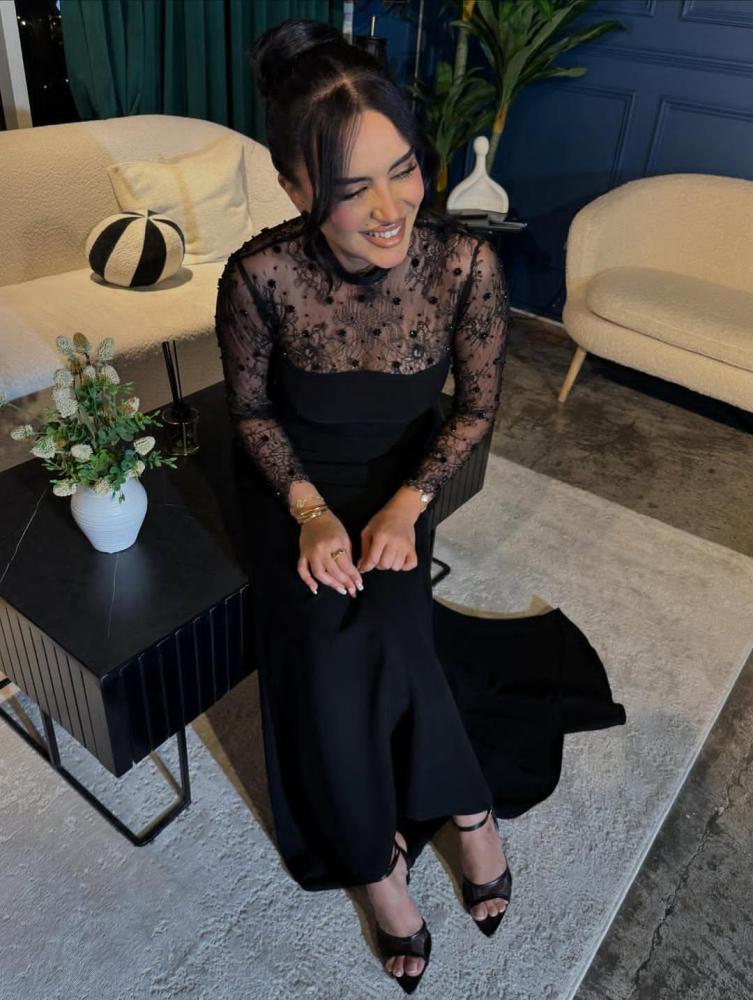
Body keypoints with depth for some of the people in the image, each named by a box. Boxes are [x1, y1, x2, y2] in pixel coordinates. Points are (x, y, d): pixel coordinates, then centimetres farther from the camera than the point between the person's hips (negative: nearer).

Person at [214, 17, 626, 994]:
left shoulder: (466, 262, -22)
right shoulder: (261, 274, -23)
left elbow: (477, 408, -9)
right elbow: (251, 410, -7)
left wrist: (405, 506, -20)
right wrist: (310, 511, -19)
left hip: (402, 473, 0)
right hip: (298, 478, 1)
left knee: (375, 637, -20)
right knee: (332, 649, -19)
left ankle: (377, 853, 10)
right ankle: (467, 810, 7)